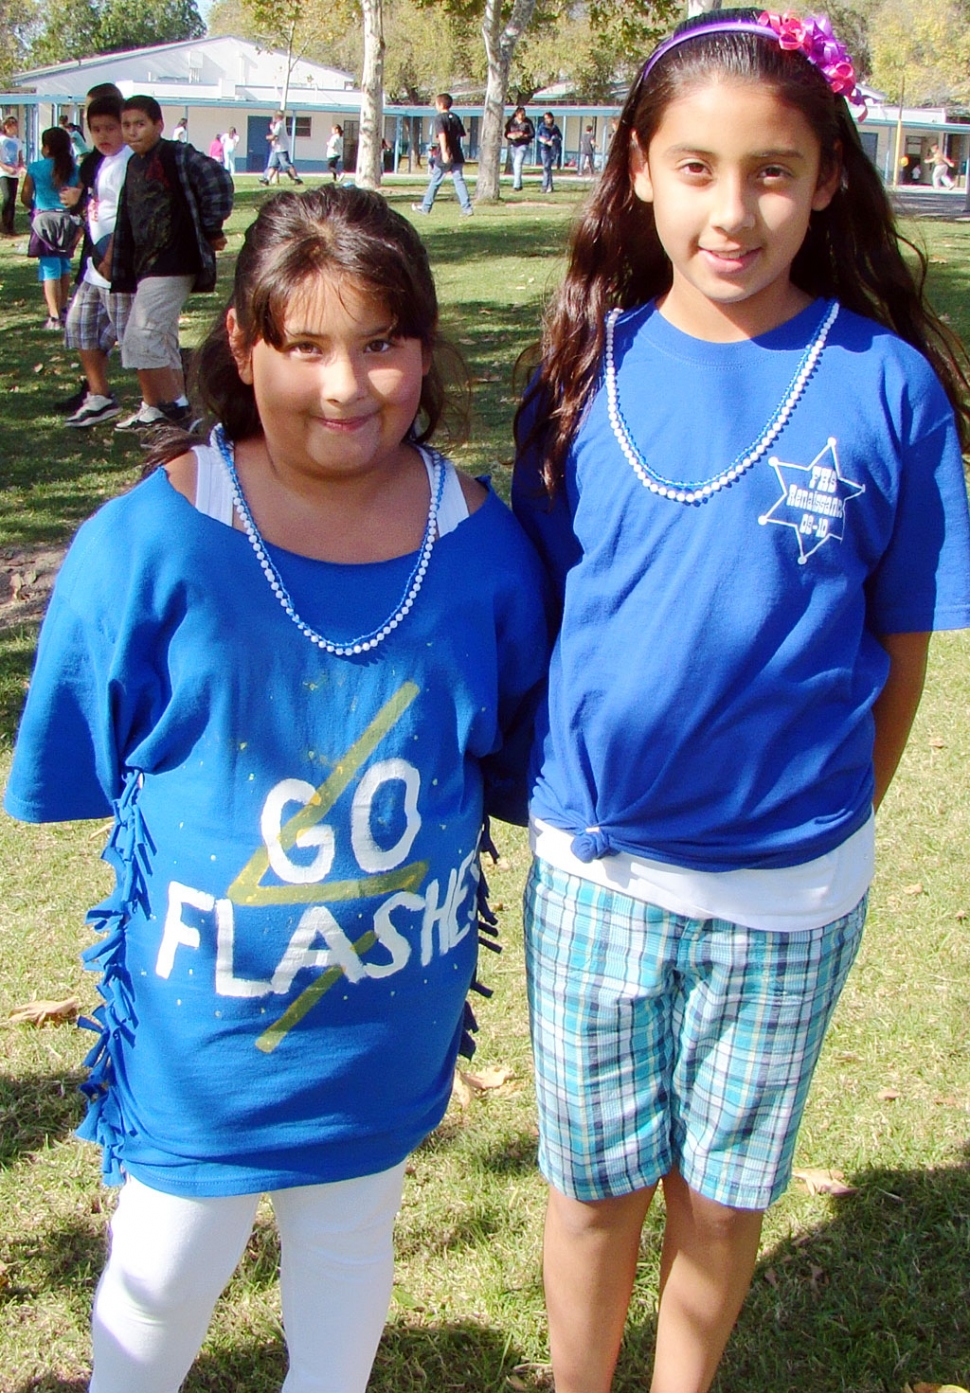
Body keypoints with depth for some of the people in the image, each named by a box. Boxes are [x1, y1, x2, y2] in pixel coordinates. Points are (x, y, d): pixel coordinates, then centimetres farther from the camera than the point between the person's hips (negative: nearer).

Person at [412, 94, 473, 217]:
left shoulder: (439, 118, -8)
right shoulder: (456, 118, 11)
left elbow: (442, 134, -22)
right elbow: (462, 135, 17)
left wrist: (444, 151, -31)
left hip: (445, 156, -5)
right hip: (457, 155, 5)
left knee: (435, 181, 6)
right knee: (459, 180, -1)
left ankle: (425, 207, 18)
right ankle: (467, 208, -13)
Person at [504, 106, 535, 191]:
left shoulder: (528, 122, -3)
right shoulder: (511, 122, 3)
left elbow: (533, 134, -2)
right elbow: (506, 134, 7)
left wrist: (523, 136, -19)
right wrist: (511, 136, -16)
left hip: (523, 145, -4)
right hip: (512, 145, 4)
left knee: (518, 164, -19)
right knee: (514, 165, 10)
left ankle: (516, 185, -23)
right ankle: (519, 184, 22)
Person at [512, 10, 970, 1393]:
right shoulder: (589, 366, -5)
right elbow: (539, 602, 5)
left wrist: (829, 817, 1)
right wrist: (566, 785, 3)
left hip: (788, 886, -1)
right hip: (593, 864, 1)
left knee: (719, 1191, 18)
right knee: (594, 1182, 17)